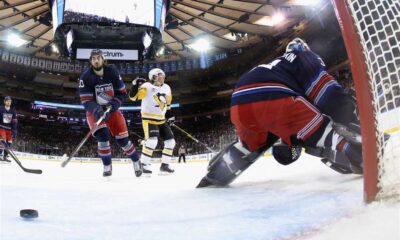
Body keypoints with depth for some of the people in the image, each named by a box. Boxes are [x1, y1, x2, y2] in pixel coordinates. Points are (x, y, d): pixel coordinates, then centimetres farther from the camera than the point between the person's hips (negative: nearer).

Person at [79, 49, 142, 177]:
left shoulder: (112, 72, -12)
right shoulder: (86, 77, -17)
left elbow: (122, 93, -6)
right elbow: (86, 101, -19)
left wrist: (112, 106, -22)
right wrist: (97, 111, -39)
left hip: (112, 109, 1)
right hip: (94, 111, -1)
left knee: (122, 138, -3)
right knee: (103, 135, -24)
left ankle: (136, 162, 20)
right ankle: (107, 167, -8)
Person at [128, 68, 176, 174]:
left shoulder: (167, 88, 6)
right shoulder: (147, 87, -14)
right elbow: (133, 97, -21)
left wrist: (169, 113, 21)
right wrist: (136, 86, -35)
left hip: (161, 120, 7)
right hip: (149, 119, -7)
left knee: (170, 141, 4)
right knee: (152, 140, -25)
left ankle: (164, 165, 15)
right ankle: (144, 164, -13)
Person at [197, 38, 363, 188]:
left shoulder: (277, 66, 44)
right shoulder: (306, 57, 25)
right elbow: (330, 95, 10)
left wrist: (288, 141, 41)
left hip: (240, 103, 7)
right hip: (273, 98, -7)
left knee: (251, 143, 33)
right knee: (322, 131, 3)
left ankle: (213, 177, 38)